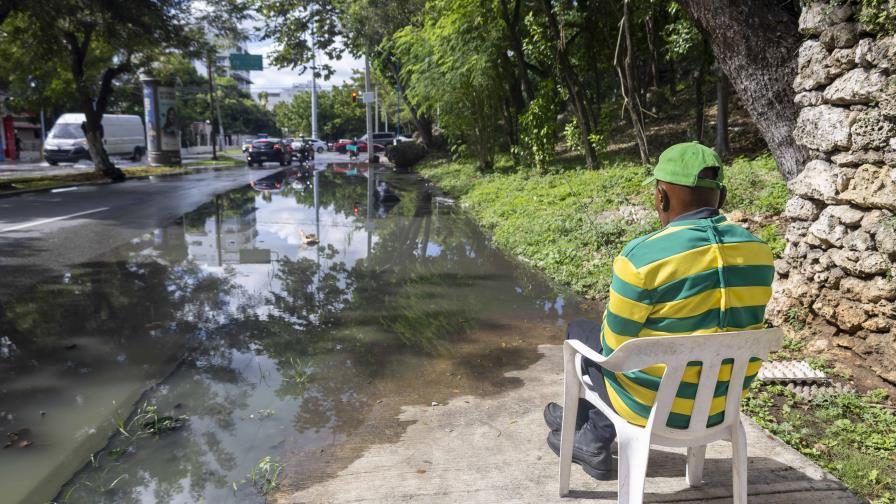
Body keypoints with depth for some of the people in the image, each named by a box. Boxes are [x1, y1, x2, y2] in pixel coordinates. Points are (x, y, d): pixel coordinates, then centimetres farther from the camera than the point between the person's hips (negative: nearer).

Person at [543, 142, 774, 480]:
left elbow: (615, 346, -15)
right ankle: (593, 440, 39)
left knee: (580, 332, 21)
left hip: (654, 405, -6)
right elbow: (740, 326, 8)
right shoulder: (758, 252, -5)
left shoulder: (644, 256, -25)